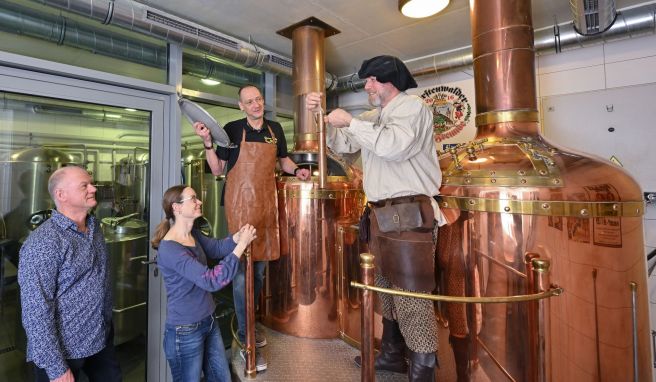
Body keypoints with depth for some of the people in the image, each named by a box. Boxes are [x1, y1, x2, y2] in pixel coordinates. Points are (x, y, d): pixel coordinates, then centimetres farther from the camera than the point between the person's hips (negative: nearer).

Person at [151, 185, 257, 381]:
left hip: (208, 322, 8)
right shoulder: (169, 249, -27)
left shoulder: (193, 234, 2)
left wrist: (238, 236, -22)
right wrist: (241, 246, -31)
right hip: (185, 331, -8)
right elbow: (211, 280, -32)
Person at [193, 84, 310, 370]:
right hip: (240, 202, -5)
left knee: (259, 266, 14)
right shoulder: (233, 129, -4)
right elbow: (217, 170, -1)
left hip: (266, 202, 5)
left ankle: (246, 324, 34)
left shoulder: (275, 129, 8)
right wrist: (207, 142, -15)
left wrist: (296, 170, 2)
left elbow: (283, 159, 21)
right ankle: (246, 339, 9)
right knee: (242, 268, -4)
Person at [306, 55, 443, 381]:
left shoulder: (412, 106, -4)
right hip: (381, 215, 9)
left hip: (409, 215, -8)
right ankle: (392, 354, 34)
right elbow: (341, 145, 19)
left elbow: (395, 145, -23)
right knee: (386, 288, 17)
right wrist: (323, 115, 6)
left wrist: (350, 121, -14)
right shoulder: (373, 118, 20)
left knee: (411, 294, -6)